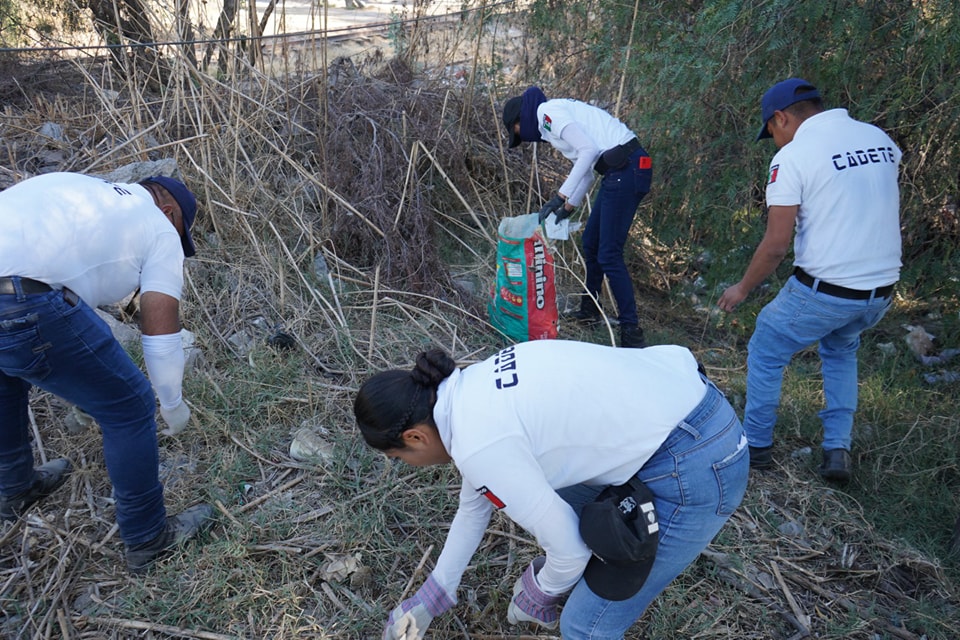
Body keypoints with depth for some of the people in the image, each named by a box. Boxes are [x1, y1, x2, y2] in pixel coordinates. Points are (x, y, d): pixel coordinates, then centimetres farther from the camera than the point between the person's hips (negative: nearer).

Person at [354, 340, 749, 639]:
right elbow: (475, 504, 21)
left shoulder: (479, 443, -21)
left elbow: (569, 550, -12)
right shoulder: (470, 391, 7)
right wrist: (433, 594, 32)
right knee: (551, 502, 29)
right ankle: (547, 601, 55)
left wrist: (540, 590, 11)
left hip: (697, 467, -9)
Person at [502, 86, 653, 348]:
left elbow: (589, 149, -18)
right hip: (621, 171, 10)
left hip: (626, 170, -10)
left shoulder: (549, 112, -6)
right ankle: (589, 309, 35)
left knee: (609, 255, -8)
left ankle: (632, 332, -2)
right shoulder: (559, 112, 24)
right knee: (591, 243, 20)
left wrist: (560, 196, -18)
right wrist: (569, 206, 22)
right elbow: (586, 169, 25)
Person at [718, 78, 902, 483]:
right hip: (881, 292, 7)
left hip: (822, 290, -6)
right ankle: (838, 450, 25)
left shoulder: (792, 156, -12)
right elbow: (888, 214, 19)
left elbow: (776, 244, -14)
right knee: (841, 351, 31)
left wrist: (742, 289, -1)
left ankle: (756, 447, 24)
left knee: (765, 353, 16)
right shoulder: (880, 139, 8)